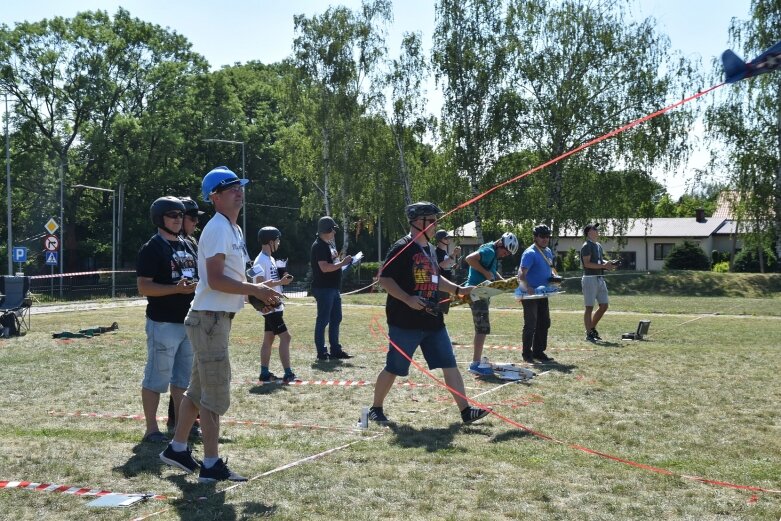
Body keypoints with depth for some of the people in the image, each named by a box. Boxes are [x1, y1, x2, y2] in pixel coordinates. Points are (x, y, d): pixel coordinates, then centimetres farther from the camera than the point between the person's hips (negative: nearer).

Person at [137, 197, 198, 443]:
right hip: (164, 323, -8)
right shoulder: (152, 248, -9)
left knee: (184, 377, 15)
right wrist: (177, 289, -26)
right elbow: (144, 287, -16)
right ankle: (152, 429, 6)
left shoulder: (187, 246, 15)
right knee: (157, 378, -2)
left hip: (189, 321, 8)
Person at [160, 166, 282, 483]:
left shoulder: (233, 230, 16)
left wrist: (260, 292, 7)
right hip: (210, 319, -10)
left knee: (199, 389, 19)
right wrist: (254, 289, -20)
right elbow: (216, 280, -23)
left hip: (216, 319, 10)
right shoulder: (218, 229, -15)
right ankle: (211, 465, 3)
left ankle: (177, 448, 31)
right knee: (216, 394, -4)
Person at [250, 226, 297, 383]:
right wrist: (280, 283, -26)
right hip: (269, 306, -10)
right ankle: (288, 374, -7)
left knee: (269, 339, 11)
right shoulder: (261, 261, -17)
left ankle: (265, 373, 16)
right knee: (285, 337, -10)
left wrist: (282, 279, 5)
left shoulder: (271, 259, 14)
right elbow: (260, 284, -24)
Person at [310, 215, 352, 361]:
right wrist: (342, 263, -20)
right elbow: (324, 268, -24)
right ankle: (321, 353, 3)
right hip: (323, 289, -10)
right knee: (323, 320, -3)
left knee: (336, 319, 13)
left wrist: (341, 262, 9)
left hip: (333, 288, 10)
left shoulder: (329, 244, 16)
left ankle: (335, 350, 20)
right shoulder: (319, 246, -15)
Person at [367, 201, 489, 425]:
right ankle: (376, 409, 20)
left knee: (449, 364, 4)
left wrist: (458, 290, 18)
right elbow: (384, 279, -17)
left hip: (432, 319, 8)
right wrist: (408, 299, -26)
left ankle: (465, 410, 7)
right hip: (405, 322, -8)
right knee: (394, 368, 2)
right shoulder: (402, 248, -12)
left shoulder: (429, 249, 14)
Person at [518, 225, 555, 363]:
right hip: (530, 294, -9)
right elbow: (521, 274, -26)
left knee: (544, 323, 13)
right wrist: (527, 288, -41)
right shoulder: (530, 253, -17)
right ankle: (527, 354, 6)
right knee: (531, 325, -5)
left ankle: (539, 352, 23)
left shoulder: (548, 252, 11)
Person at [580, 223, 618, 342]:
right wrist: (603, 266, -21)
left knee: (604, 306, 10)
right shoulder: (586, 246, -10)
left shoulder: (598, 245, 18)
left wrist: (609, 264, 5)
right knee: (589, 307, -3)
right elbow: (587, 263, -18)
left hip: (600, 278, 9)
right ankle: (589, 334, 3)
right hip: (590, 278, -9)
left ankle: (592, 328, 24)